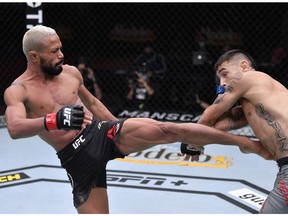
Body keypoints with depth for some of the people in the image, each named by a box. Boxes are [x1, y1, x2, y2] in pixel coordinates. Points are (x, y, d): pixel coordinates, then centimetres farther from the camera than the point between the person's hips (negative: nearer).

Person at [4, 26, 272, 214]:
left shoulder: (71, 72, 7)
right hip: (77, 160, -2)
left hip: (101, 134, 2)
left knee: (165, 129, -17)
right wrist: (52, 120, -45)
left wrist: (120, 129, 26)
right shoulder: (17, 91, -6)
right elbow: (15, 128, -27)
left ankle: (247, 142, -12)